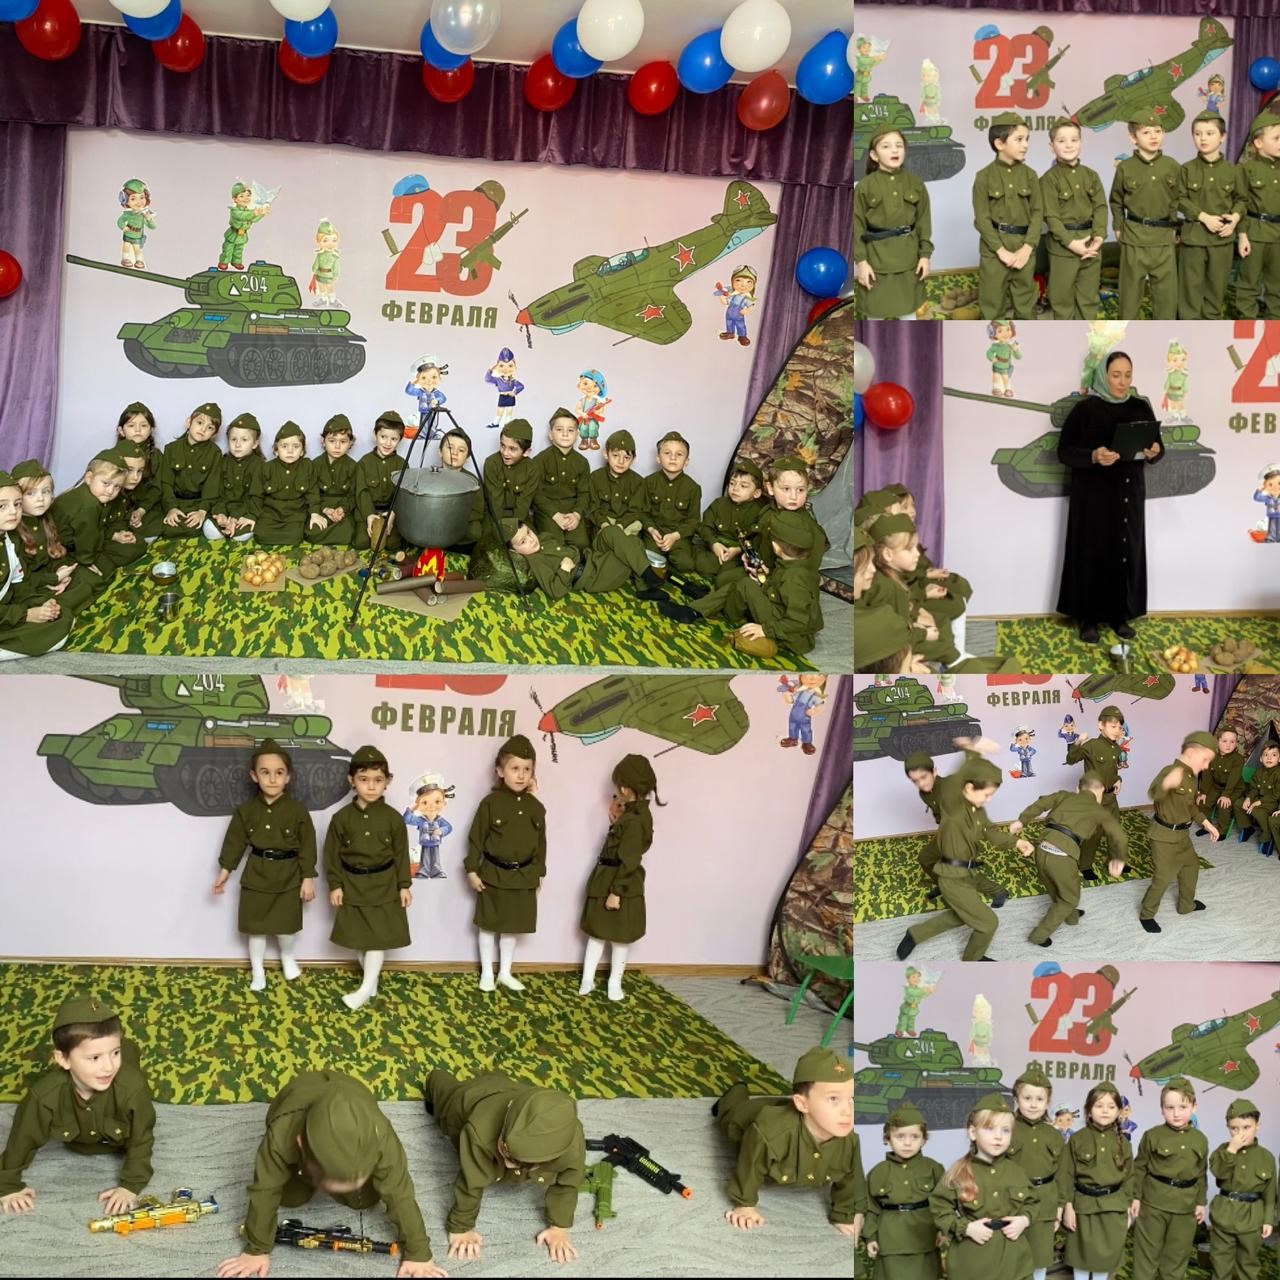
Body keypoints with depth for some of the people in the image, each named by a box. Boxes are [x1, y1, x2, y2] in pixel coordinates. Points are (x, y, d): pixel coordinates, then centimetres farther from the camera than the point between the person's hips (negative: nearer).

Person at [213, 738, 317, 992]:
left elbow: (307, 846, -7)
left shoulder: (298, 811, -11)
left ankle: (287, 958, 39)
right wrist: (225, 870, 2)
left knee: (286, 925, 9)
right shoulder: (246, 810, -5)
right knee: (256, 925, 9)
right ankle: (257, 970, 26)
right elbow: (235, 841, 3)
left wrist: (308, 878, -7)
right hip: (256, 874, 1)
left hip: (289, 875, -1)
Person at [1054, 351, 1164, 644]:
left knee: (1127, 552, 6)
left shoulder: (1141, 407, 4)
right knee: (1092, 553, -1)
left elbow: (1157, 447, 8)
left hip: (1129, 493, 4)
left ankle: (1120, 615, 17)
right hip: (1093, 494, -3)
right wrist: (1093, 457, -26)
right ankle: (1088, 617, 8)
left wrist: (1154, 452, -16)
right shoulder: (1085, 408, -7)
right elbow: (1064, 451, -9)